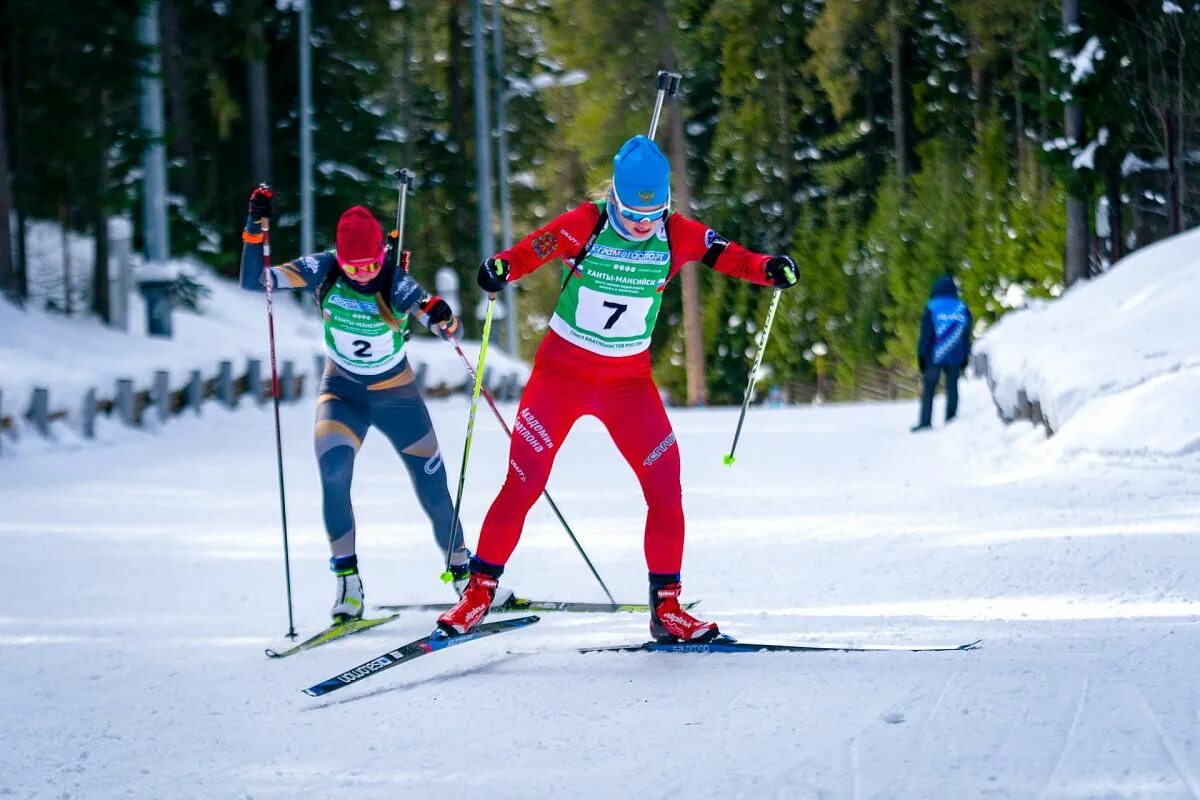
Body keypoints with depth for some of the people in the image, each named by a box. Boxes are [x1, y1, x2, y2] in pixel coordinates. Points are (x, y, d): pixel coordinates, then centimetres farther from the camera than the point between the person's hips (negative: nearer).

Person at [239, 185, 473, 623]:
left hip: (397, 395, -1)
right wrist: (255, 230, -32)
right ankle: (348, 583, -20)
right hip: (342, 391, 1)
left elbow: (449, 328, -25)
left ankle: (463, 573, 29)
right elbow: (253, 282, -18)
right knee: (333, 472, -27)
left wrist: (442, 318, -49)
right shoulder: (323, 271, -17)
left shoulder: (396, 283, -22)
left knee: (435, 495, 3)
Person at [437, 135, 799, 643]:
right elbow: (530, 251, -22)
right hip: (563, 369, -2)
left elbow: (728, 257, -3)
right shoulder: (585, 226, -16)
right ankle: (479, 591, 9)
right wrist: (499, 269, -44)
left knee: (665, 486, -7)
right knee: (523, 483, -6)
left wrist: (770, 269, -24)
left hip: (629, 378, 3)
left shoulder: (677, 235, -7)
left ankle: (666, 608, 4)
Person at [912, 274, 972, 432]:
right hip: (955, 358, 3)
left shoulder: (931, 308, -3)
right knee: (952, 388, 6)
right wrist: (965, 357, 15)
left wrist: (921, 355, 0)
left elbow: (925, 334, -4)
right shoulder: (962, 309, 6)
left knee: (928, 390, 2)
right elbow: (967, 336, 10)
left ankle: (925, 422, -3)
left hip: (934, 357, -3)